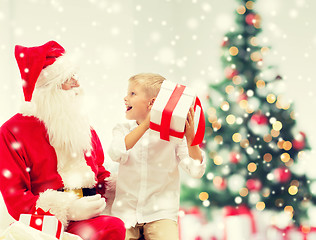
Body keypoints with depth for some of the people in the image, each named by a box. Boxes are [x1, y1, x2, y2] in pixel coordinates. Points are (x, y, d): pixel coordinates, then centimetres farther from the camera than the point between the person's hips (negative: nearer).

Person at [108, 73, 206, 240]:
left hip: (161, 213, -1)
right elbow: (116, 154, -16)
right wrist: (145, 125, -22)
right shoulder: (123, 130, 7)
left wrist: (190, 138, -20)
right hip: (125, 212, 2)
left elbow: (197, 171, -6)